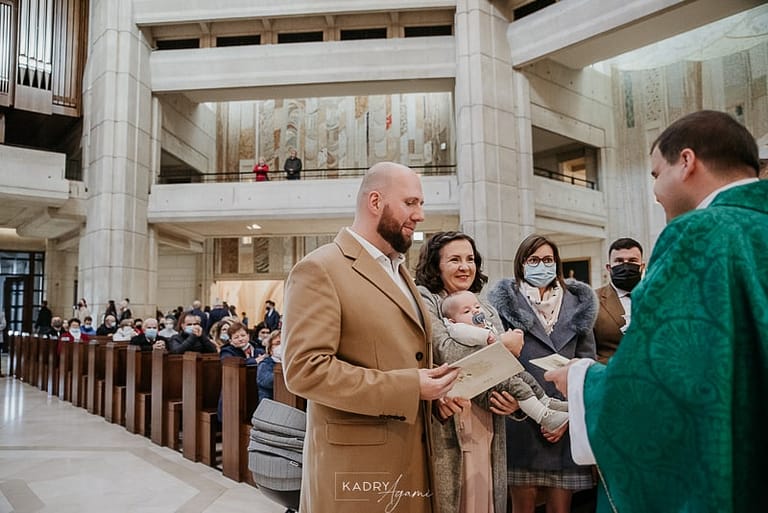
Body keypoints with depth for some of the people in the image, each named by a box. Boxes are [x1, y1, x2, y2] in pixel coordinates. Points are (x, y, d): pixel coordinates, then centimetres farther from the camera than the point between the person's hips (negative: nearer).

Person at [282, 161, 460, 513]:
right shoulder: (320, 269, -14)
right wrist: (408, 388, -21)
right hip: (357, 463, -8)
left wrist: (435, 389, 3)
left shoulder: (399, 271, 15)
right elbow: (305, 368, -22)